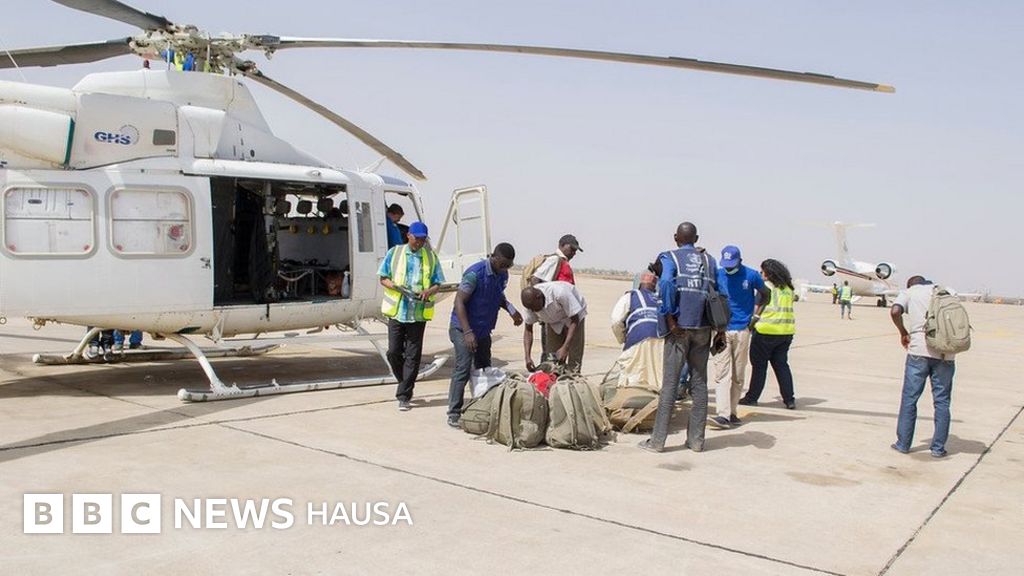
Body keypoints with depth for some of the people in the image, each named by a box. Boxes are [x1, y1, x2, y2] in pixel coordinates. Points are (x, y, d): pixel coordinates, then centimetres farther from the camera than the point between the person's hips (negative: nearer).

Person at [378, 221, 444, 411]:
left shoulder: (431, 257, 7)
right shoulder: (394, 253, 4)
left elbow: (437, 284, 7)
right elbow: (383, 278, 6)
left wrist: (429, 291, -16)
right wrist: (394, 286, -15)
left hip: (418, 313, 0)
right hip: (396, 310, 0)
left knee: (412, 355, -1)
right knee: (393, 352, 1)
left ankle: (403, 396, 6)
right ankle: (405, 384, 26)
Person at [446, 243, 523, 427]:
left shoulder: (502, 275, 2)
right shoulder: (475, 273, -22)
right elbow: (459, 302, -22)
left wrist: (511, 309, -1)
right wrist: (467, 332, -28)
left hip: (484, 329, 8)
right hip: (463, 329, -8)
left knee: (484, 369, 11)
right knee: (463, 369, -11)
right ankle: (454, 413, -4)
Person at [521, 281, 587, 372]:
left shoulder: (560, 293, -39)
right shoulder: (531, 302, -23)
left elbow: (574, 320, -32)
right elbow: (528, 330, -13)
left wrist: (565, 347, -39)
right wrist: (527, 357, -25)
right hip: (553, 322, 4)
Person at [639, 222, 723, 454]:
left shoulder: (670, 257, -1)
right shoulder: (709, 260, 12)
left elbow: (666, 283, -19)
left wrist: (670, 318, -14)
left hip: (680, 328, -3)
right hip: (703, 328, 4)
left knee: (670, 383, -1)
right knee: (699, 383, 10)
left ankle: (658, 440, 2)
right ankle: (696, 439, 15)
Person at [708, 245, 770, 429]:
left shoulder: (751, 276, -3)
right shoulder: (717, 275, -2)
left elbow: (765, 293, 14)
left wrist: (756, 313, 8)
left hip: (742, 329, 1)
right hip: (721, 329, 0)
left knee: (738, 375, 7)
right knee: (722, 373, -9)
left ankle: (731, 412, 16)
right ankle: (723, 414, -13)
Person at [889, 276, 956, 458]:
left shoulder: (909, 292, 11)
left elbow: (895, 311, -8)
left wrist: (904, 333, 5)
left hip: (919, 350, -2)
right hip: (945, 353, 2)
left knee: (909, 399, 6)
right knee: (942, 401, 8)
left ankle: (903, 444, 10)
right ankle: (938, 448, 10)